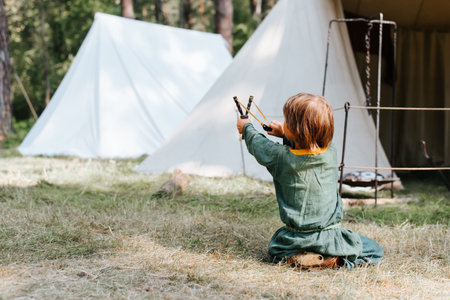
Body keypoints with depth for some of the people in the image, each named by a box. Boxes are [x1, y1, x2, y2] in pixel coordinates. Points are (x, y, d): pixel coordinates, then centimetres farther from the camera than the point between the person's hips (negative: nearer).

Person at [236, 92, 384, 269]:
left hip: (296, 238, 0)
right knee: (375, 252, 19)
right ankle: (336, 260, -6)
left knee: (275, 248, 34)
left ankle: (295, 258, 1)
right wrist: (286, 135, 27)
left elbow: (258, 144, 9)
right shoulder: (330, 152, -8)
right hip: (330, 237, 0)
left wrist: (247, 127, 29)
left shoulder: (281, 156, -14)